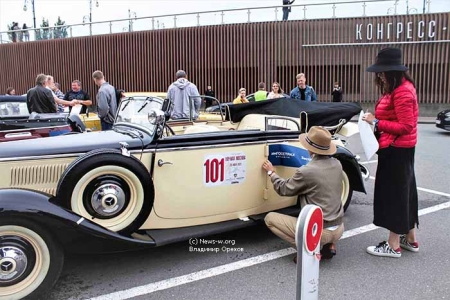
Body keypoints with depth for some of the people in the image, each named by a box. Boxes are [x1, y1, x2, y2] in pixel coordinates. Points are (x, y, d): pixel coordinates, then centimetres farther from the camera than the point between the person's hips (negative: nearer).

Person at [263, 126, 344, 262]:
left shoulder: (306, 171, -19)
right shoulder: (337, 164, 0)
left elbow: (284, 189, -2)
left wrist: (271, 173, 15)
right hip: (339, 229, 7)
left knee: (270, 218, 6)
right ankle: (329, 245, 17)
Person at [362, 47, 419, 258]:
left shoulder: (402, 91, -20)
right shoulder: (399, 87, 12)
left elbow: (406, 126, -23)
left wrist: (376, 122, -20)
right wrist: (377, 122, 2)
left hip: (396, 149, -10)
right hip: (398, 148, 10)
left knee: (394, 193, -2)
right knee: (402, 191, 17)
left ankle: (393, 246, 9)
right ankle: (410, 239, 30)